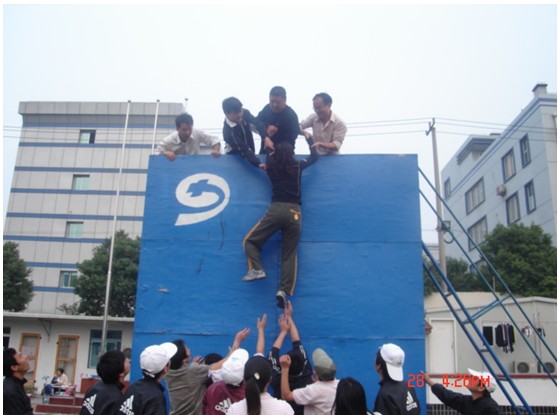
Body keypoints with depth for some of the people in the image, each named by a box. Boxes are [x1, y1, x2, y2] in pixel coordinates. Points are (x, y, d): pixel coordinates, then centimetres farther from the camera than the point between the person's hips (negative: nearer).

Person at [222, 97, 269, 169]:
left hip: (249, 151, 5)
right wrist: (258, 163, -52)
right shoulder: (228, 130, -34)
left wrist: (266, 138, -54)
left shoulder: (245, 113, -19)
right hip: (235, 155, -5)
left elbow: (256, 122, -35)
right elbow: (244, 150, -40)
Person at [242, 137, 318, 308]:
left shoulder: (271, 165, 12)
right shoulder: (298, 166, 13)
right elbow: (314, 156, 32)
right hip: (294, 212, 1)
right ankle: (284, 290, -15)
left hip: (276, 209, -1)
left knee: (250, 241, 11)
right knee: (290, 255, 2)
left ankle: (256, 269, -13)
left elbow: (269, 154, 36)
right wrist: (308, 139, 43)